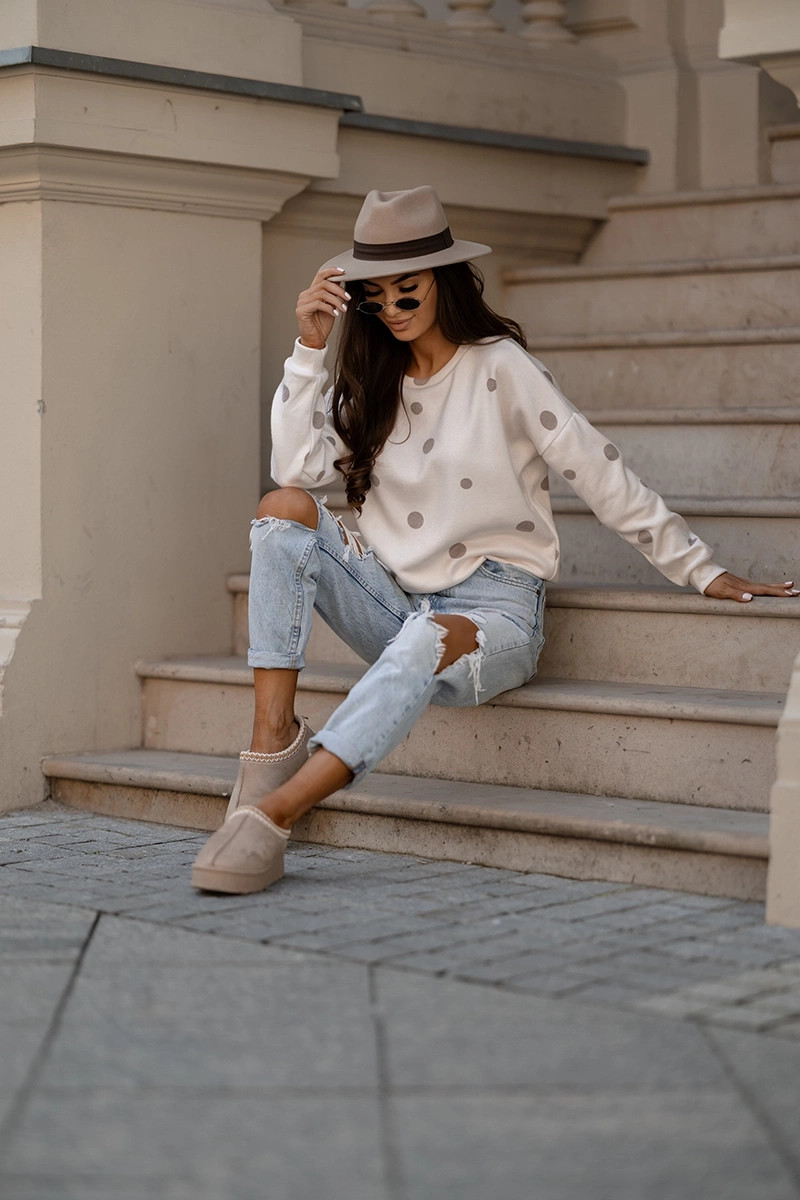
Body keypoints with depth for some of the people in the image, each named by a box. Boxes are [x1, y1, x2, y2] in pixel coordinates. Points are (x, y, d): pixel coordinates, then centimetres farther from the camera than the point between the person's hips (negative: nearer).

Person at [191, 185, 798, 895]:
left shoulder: (498, 366, -5)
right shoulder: (372, 379, 12)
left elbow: (599, 473, -6)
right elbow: (298, 469, -2)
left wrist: (703, 572, -8)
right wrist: (310, 348, -3)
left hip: (493, 609, -5)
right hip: (391, 603, 5)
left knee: (430, 641, -40)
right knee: (285, 509, -16)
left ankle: (271, 816, -49)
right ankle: (275, 739, -26)